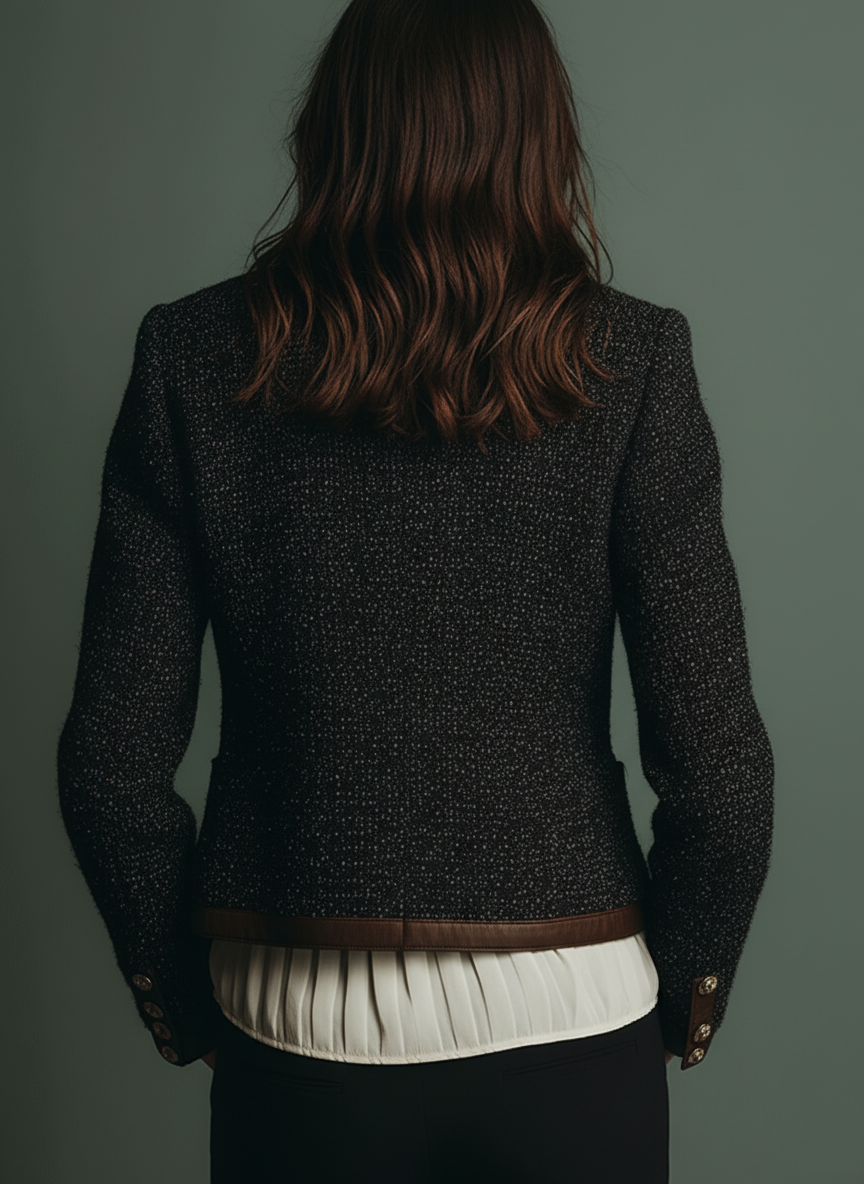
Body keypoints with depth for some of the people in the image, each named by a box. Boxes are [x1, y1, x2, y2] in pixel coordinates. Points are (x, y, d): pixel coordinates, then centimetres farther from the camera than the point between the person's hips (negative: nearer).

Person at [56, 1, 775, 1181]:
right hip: (566, 1034, 0)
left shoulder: (193, 359, -7)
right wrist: (690, 988, 7)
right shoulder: (628, 364, -10)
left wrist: (178, 994, 9)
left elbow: (112, 759, -6)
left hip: (300, 1038, 1)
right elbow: (717, 762, -10)